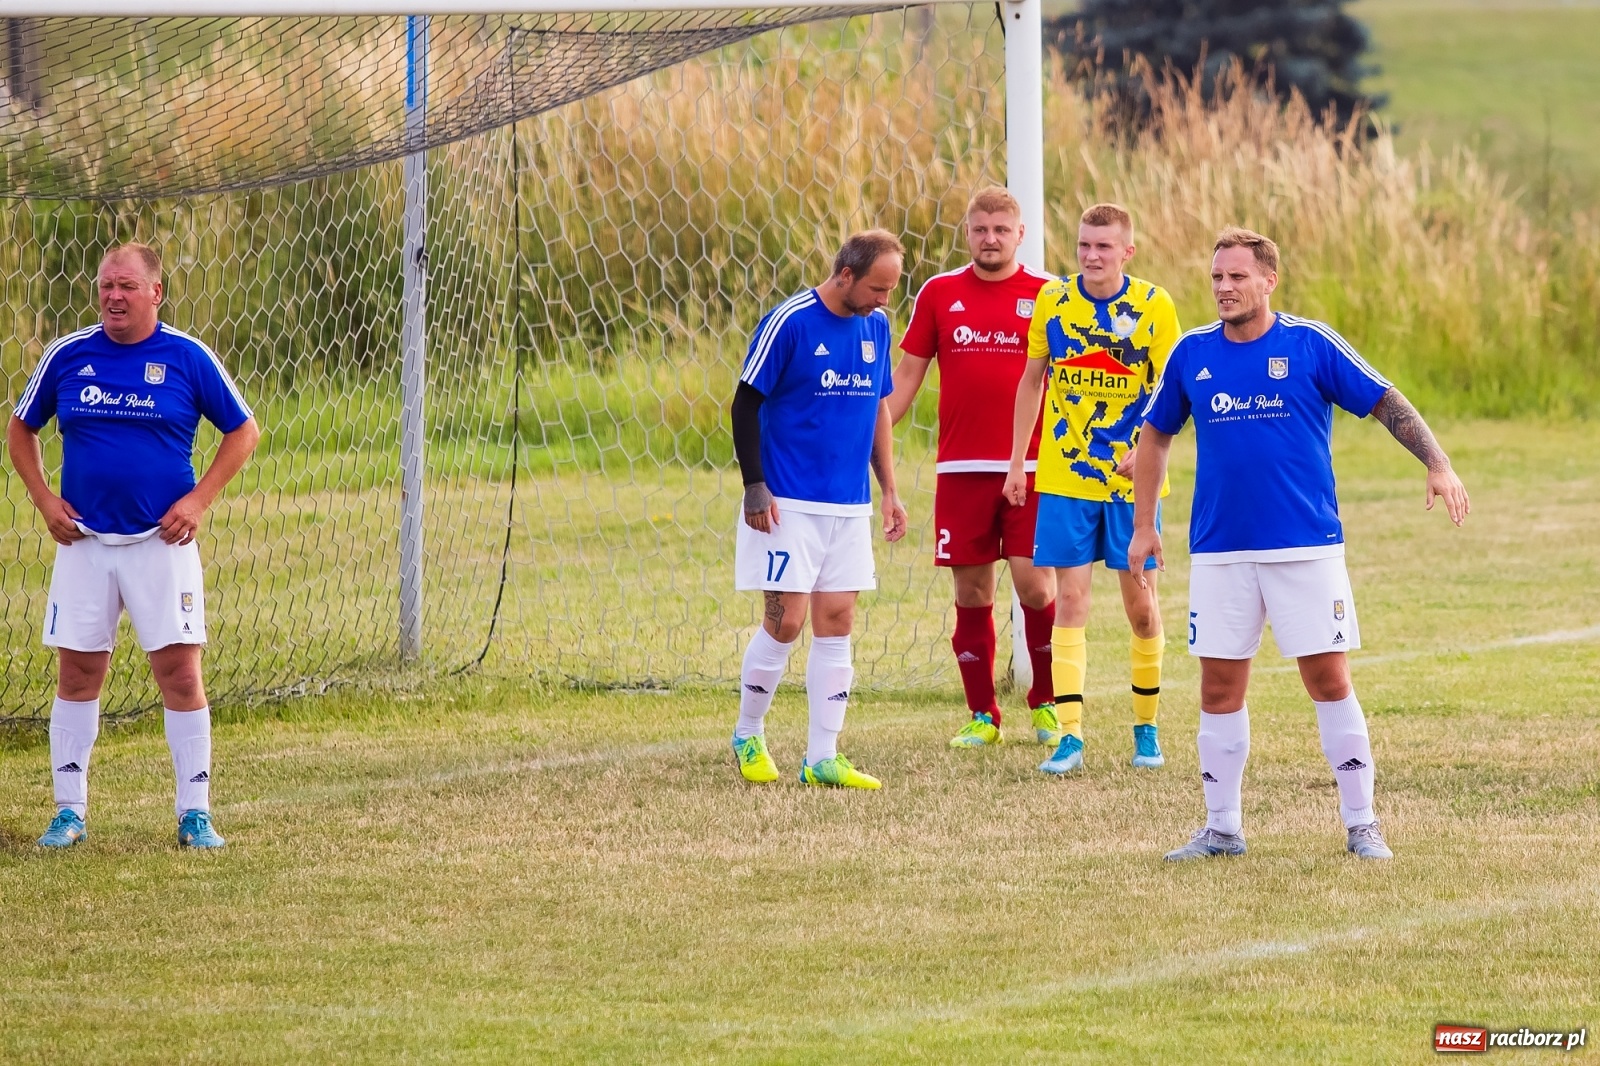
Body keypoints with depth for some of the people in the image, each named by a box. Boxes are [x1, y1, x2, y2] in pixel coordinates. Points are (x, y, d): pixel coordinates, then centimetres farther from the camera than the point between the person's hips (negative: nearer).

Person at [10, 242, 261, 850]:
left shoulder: (188, 358, -2)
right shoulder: (67, 356, 3)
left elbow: (243, 431, 6)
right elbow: (21, 430, 16)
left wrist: (198, 500, -4)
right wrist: (44, 499, 3)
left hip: (162, 541, -2)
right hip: (84, 541, 2)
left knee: (180, 672, -5)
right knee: (78, 673, 4)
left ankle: (195, 812, 2)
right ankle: (69, 811, 12)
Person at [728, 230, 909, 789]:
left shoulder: (876, 326, 8)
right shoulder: (789, 323, -12)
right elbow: (746, 404, -8)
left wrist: (889, 490, 15)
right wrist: (755, 488, -12)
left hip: (850, 506, 6)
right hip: (789, 505, -6)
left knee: (836, 622, 3)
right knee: (786, 620, -7)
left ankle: (822, 757, 7)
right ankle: (748, 736, 14)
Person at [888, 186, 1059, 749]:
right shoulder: (939, 293, 7)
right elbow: (906, 376, 10)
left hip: (1030, 466, -2)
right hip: (961, 469, 2)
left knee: (1033, 582, -7)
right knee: (972, 591, 3)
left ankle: (1048, 702, 12)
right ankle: (982, 716, 12)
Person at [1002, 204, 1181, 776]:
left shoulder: (1154, 306, -7)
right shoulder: (1053, 299, 0)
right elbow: (1032, 381, 10)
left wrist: (1145, 449, -25)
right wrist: (1016, 462, 8)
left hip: (1132, 479, -1)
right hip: (1065, 477, 1)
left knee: (1141, 604, 4)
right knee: (1070, 599, -4)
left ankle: (1146, 727, 20)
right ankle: (1070, 736, -6)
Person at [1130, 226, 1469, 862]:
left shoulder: (1310, 345, -3)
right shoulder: (1192, 354, 5)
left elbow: (1386, 403, -1)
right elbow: (1155, 435, 17)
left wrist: (1438, 465, -13)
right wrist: (1143, 525, 14)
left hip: (1307, 547, -3)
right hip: (1218, 549, 3)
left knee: (1329, 681, -3)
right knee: (1219, 689, 3)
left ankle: (1361, 826, 5)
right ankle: (1221, 828, 13)